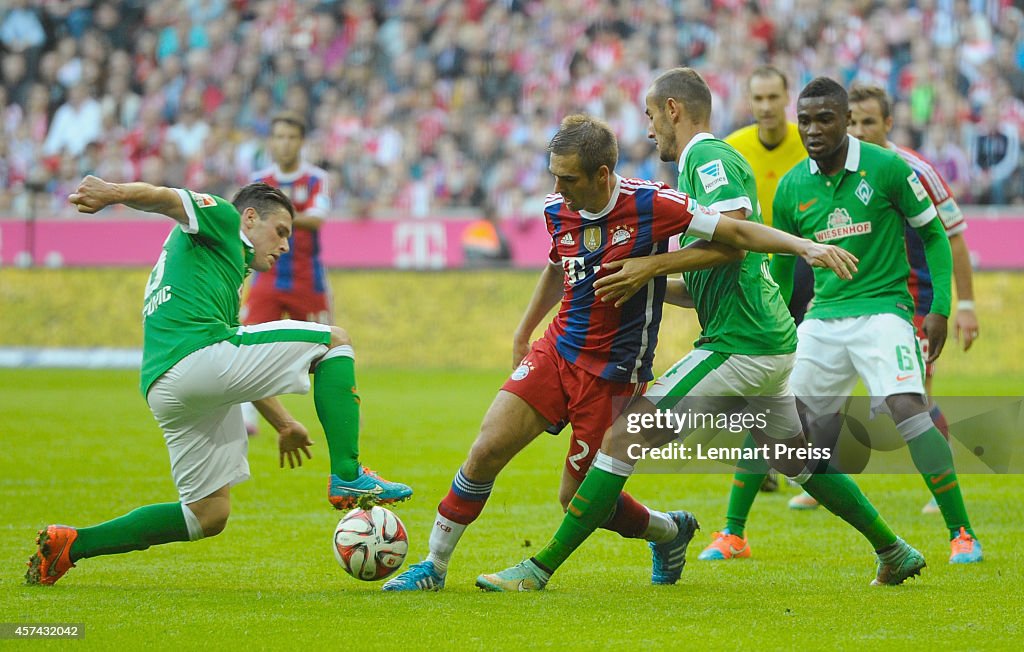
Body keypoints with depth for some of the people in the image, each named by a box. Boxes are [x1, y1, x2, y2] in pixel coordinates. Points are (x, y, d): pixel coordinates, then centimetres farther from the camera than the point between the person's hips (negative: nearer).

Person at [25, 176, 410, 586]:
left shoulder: (228, 269, 37)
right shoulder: (222, 220, 12)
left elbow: (238, 368, 41)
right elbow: (167, 199, -9)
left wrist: (283, 423, 45)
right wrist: (113, 192, -30)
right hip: (200, 356, -9)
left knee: (208, 516, 14)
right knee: (336, 341, 2)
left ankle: (72, 543, 9)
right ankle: (349, 480, -7)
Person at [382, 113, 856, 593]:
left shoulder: (649, 205, -18)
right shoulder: (558, 211, -1)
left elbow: (736, 232, -13)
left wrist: (805, 245, -23)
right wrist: (523, 333, 28)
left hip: (614, 373, -5)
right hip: (557, 351, 5)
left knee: (578, 497, 1)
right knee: (487, 449, -9)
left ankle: (669, 530, 30)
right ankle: (433, 565, 5)